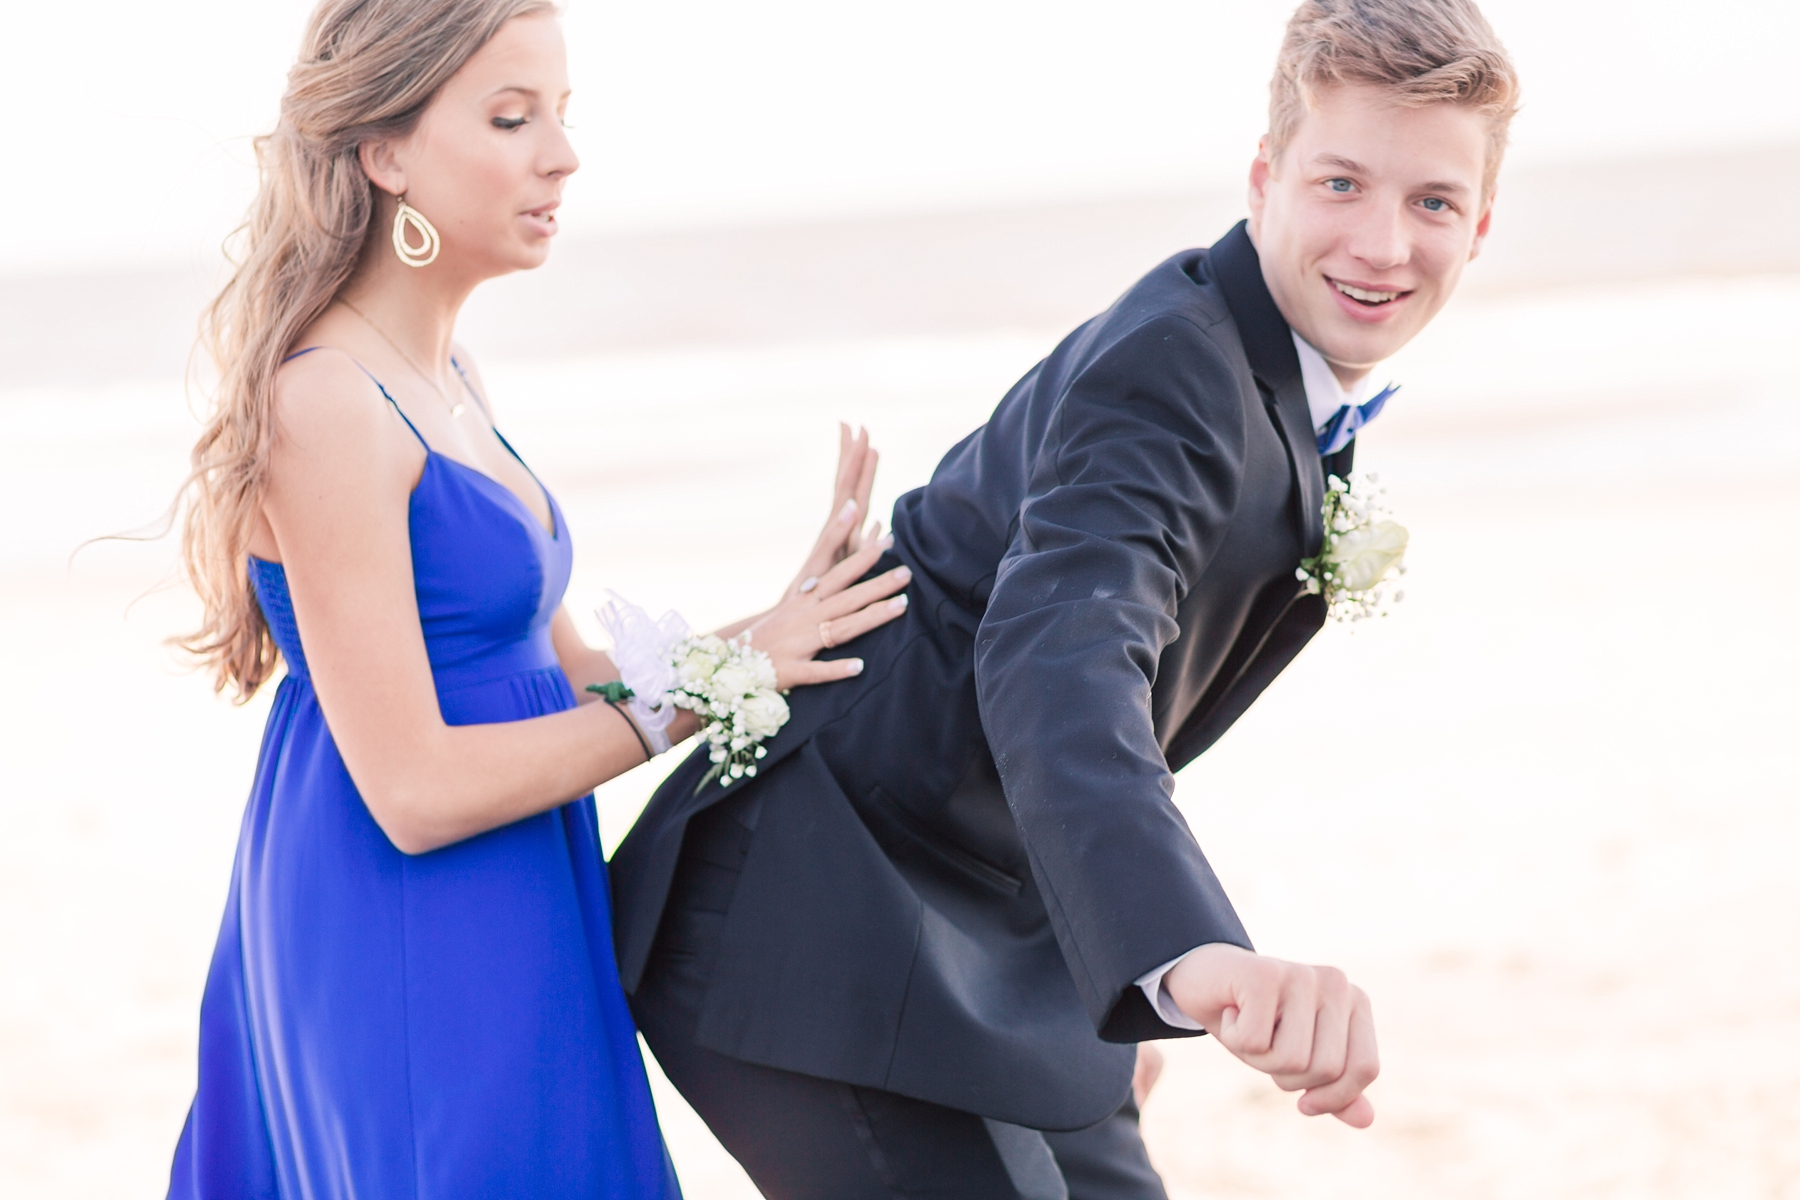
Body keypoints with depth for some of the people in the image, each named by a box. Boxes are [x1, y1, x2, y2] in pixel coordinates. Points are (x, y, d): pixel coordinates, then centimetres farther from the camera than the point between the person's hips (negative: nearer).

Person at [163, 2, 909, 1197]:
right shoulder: (327, 407, -18)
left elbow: (562, 675, 11)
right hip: (409, 968, -9)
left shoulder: (443, 380, 10)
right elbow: (412, 790, -20)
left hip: (489, 951, 9)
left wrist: (781, 626, -3)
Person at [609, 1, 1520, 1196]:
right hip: (823, 939, -10)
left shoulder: (1297, 374, 7)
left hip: (1002, 939, 10)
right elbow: (1054, 668, -43)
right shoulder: (1163, 375, -24)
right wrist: (1198, 958, -61)